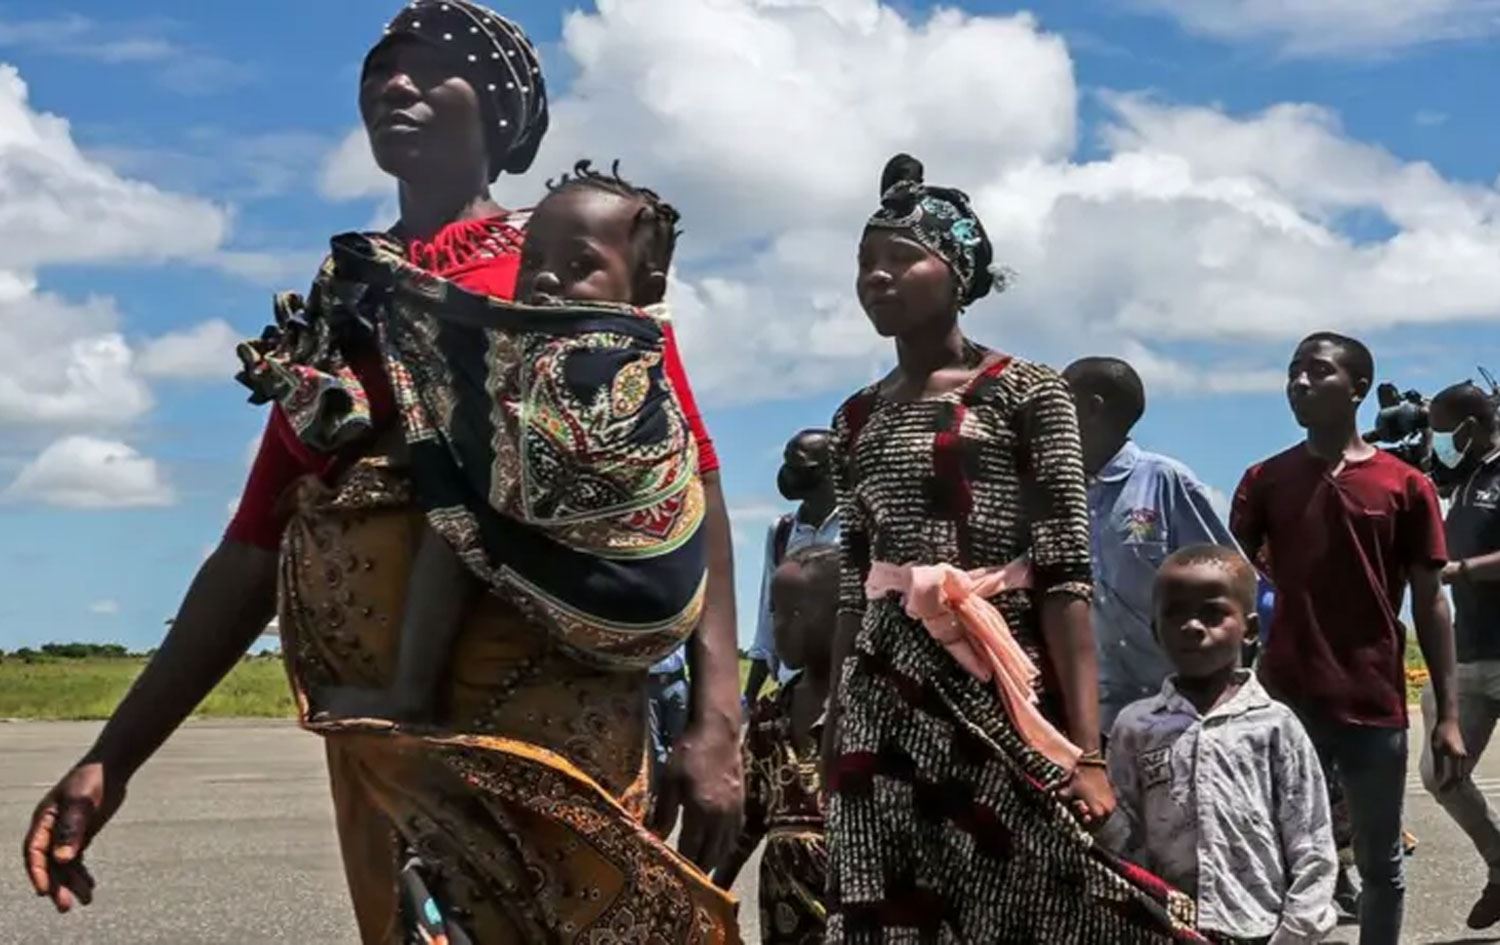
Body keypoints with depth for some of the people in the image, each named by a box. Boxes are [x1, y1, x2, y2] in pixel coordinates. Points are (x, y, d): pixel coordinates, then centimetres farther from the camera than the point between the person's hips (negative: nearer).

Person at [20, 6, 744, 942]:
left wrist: (716, 716, -16)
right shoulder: (334, 304, 18)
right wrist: (113, 757, 11)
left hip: (548, 721, -4)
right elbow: (256, 550, 17)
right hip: (375, 740, 5)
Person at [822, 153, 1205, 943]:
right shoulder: (858, 418, 14)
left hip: (992, 685, -4)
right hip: (882, 701, 5)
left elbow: (1065, 574, -8)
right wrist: (834, 734, 12)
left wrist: (1084, 748, -15)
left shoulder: (1023, 392, -1)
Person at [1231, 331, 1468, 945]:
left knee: (1381, 867, 11)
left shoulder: (1406, 486, 1)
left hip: (1375, 705, -1)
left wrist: (1447, 714, 0)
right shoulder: (1264, 481, 5)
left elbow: (1429, 604, 4)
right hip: (1285, 702, 1)